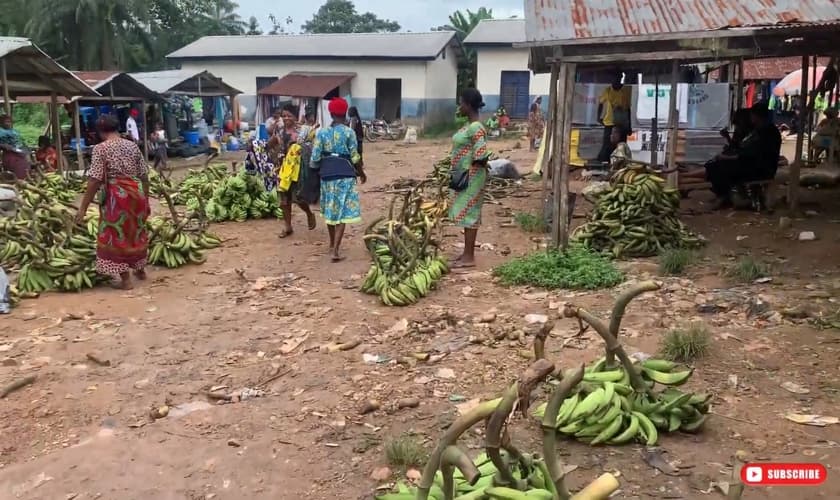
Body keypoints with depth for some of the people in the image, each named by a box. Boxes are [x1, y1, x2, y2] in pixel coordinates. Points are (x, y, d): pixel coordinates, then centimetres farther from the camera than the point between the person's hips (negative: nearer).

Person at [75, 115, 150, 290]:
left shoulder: (100, 148, -8)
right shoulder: (132, 145, 7)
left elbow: (94, 180, -14)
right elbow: (144, 176, 8)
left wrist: (83, 207, -10)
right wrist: (145, 200, 19)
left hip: (116, 196, -6)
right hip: (136, 193, 6)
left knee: (116, 236, 5)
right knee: (136, 231, 21)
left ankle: (125, 279, 9)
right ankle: (140, 270, 36)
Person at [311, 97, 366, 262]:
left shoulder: (322, 132, 0)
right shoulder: (349, 132, -8)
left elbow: (315, 157, -2)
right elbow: (354, 157, -7)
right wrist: (362, 173, 9)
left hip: (327, 174, 4)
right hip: (345, 174, -4)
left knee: (331, 209, 19)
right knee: (342, 211, -2)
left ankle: (333, 244, 34)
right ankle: (336, 250, -10)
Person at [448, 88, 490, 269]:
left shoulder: (476, 128, -19)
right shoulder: (469, 126, 12)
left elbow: (480, 157, -23)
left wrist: (467, 175, -15)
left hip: (471, 177, -10)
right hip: (465, 177, 10)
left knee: (468, 213, -5)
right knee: (466, 213, 14)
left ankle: (469, 257, 2)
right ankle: (467, 253, 23)